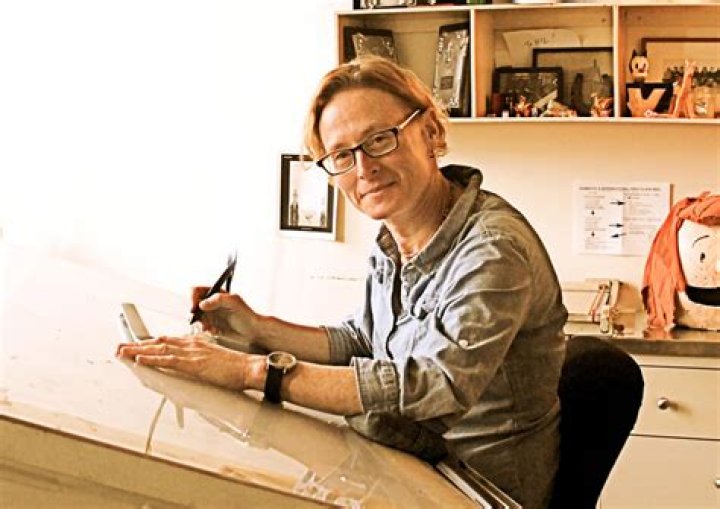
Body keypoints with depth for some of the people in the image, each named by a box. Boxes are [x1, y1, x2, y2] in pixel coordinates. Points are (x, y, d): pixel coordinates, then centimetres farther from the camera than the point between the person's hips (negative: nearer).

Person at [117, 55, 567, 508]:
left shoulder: (493, 249, -25)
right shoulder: (394, 241, 1)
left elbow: (436, 384, -35)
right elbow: (360, 343, 14)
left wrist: (252, 371, -34)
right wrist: (258, 329, -1)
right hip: (422, 464, 6)